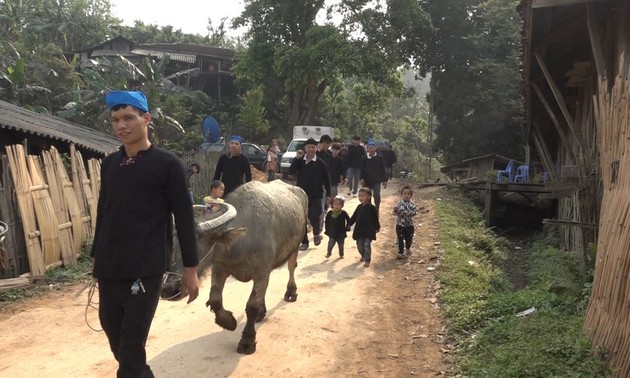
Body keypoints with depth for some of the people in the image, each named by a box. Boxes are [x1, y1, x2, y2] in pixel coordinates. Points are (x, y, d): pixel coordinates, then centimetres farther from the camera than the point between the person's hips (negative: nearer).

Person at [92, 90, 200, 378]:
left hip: (146, 270, -6)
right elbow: (103, 213, 16)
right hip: (108, 269, 6)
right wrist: (96, 257, 18)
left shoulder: (167, 164, -6)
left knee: (132, 342, -2)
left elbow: (184, 218, -6)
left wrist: (190, 269, -6)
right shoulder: (109, 163, 9)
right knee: (112, 330, 16)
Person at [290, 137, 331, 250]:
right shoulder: (300, 161, 2)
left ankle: (317, 233, 23)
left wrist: (328, 194, 0)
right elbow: (291, 171, -13)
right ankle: (304, 242, 17)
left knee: (314, 217, -11)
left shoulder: (320, 163, -4)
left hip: (315, 195, -2)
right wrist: (297, 158, -20)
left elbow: (326, 180, 1)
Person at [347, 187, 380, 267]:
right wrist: (349, 224, 14)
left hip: (368, 231, -5)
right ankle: (363, 256, 39)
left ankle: (367, 260, 5)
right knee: (360, 245, 14)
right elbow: (354, 216, 13)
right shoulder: (359, 207, 4)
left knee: (367, 245, -6)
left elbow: (375, 219, -3)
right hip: (359, 230, 5)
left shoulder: (372, 208, -10)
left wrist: (377, 228, 2)